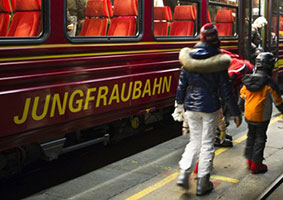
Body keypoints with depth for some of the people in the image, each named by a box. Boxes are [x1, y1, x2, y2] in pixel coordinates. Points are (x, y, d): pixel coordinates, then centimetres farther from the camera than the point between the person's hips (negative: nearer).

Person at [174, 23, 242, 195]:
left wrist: (180, 104, 18)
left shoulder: (189, 58, -3)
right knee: (207, 144, 8)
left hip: (191, 106, 3)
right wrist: (236, 112, -1)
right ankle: (202, 184, 14)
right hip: (210, 107, -3)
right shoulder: (218, 62, -13)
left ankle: (184, 173, 5)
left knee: (194, 141, 18)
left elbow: (182, 84, 3)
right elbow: (226, 90, -10)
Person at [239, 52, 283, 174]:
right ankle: (256, 165, 13)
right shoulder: (269, 83, -18)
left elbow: (242, 96, 8)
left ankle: (250, 161, 29)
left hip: (248, 115, 5)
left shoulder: (248, 79, -1)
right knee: (260, 139, 7)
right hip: (262, 117, -5)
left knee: (251, 136, 20)